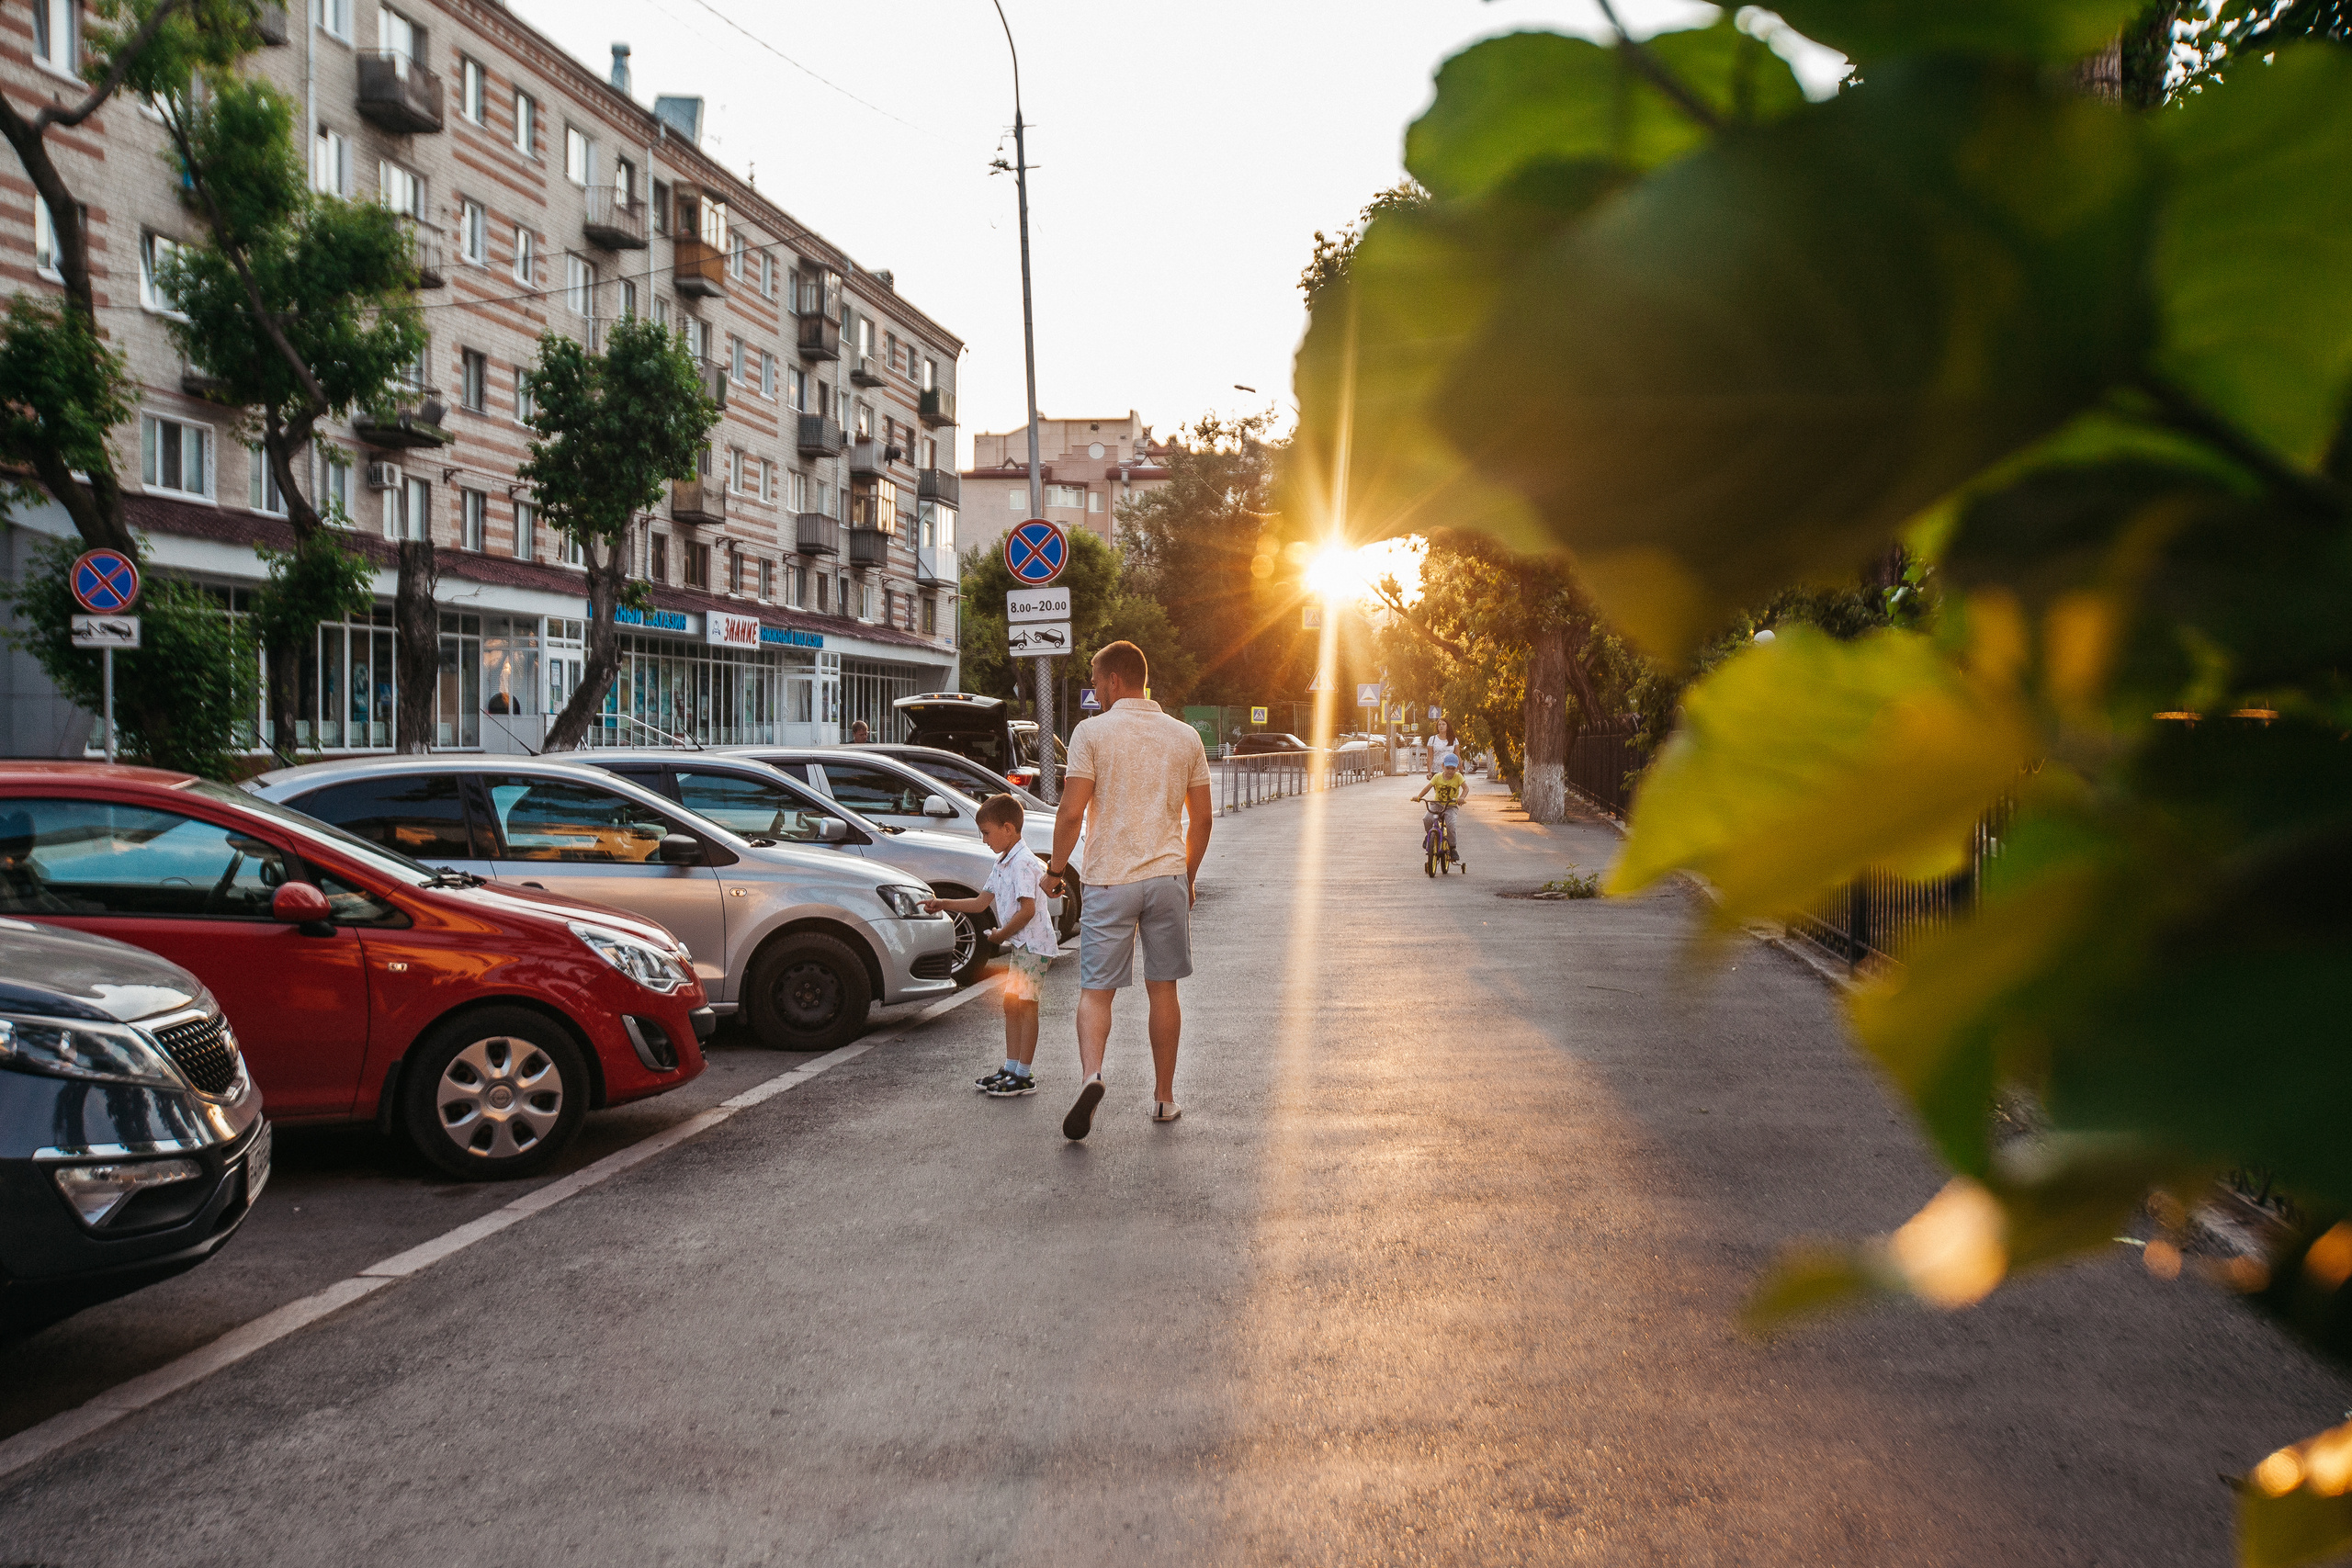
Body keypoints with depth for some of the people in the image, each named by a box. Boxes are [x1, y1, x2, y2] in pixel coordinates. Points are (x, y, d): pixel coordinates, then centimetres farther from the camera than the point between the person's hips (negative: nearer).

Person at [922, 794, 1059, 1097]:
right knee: (1011, 1004, 12)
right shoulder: (1003, 864, 15)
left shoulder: (1023, 863, -17)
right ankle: (1010, 1067, 19)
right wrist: (944, 904, 10)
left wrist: (1000, 935, -14)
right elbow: (981, 902, 18)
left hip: (1032, 944, -10)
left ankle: (1023, 1076, -3)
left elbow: (1027, 910, -23)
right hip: (1017, 944, 10)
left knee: (1024, 1004, -7)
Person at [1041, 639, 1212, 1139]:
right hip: (1168, 876, 3)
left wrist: (1055, 868, 5)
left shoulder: (1092, 732, -5)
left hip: (1110, 879, -3)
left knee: (1095, 990, 2)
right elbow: (1201, 818, 10)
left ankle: (1091, 1074, -21)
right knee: (1163, 990, 12)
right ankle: (1164, 1097, 19)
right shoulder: (1185, 735, 7)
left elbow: (1071, 813, -9)